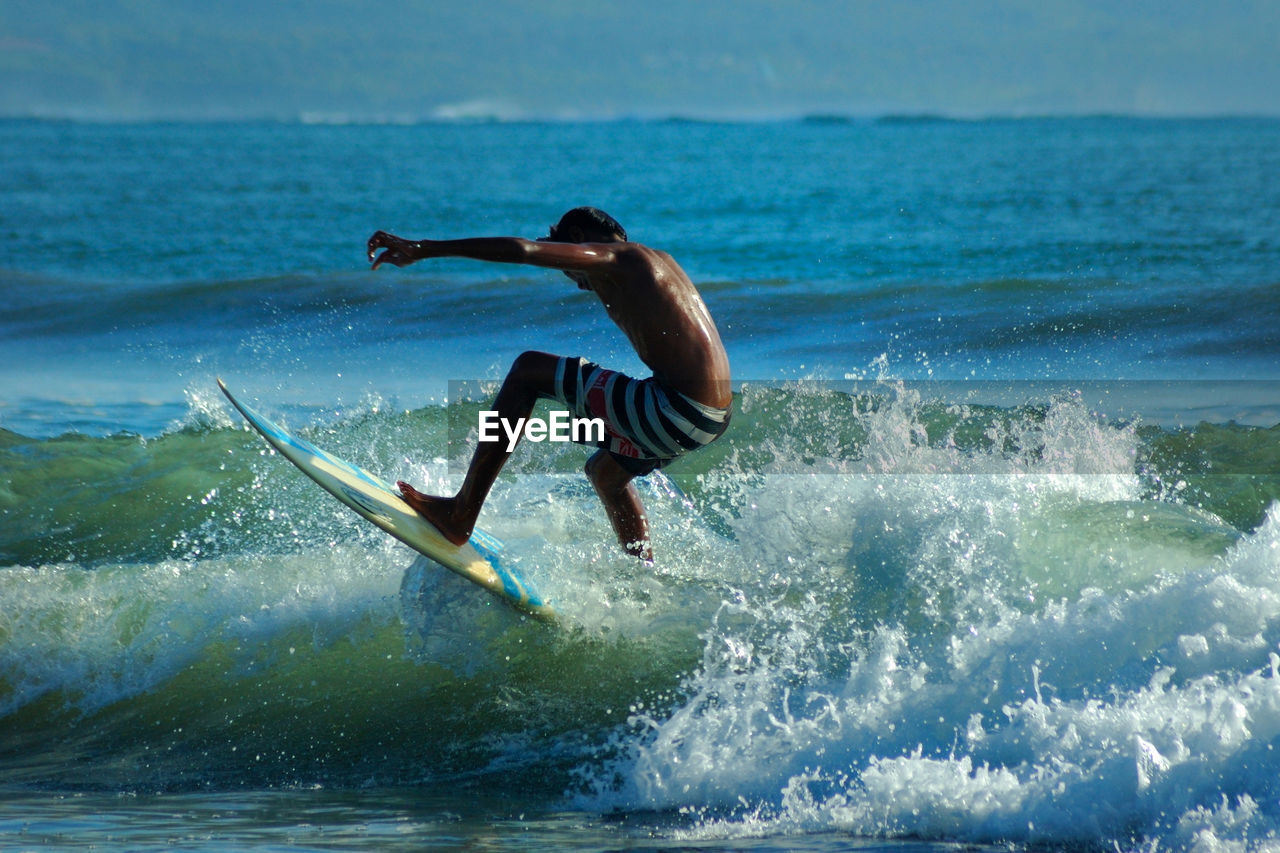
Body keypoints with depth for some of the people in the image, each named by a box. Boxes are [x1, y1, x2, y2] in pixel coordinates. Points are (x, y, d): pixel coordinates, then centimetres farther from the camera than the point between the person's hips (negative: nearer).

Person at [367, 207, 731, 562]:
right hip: (716, 417, 9)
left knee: (527, 370, 0)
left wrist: (421, 249, -11)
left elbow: (522, 250, -12)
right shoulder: (655, 262, 25)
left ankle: (461, 514, -1)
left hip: (677, 410, -9)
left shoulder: (611, 257, -1)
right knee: (605, 471, 36)